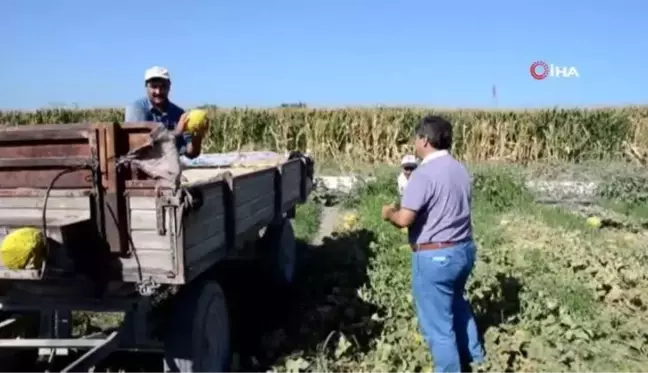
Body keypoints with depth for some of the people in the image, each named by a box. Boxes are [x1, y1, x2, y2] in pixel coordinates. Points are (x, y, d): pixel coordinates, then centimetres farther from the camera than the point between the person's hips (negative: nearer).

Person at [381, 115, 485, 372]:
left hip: (434, 257, -9)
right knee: (457, 304, 31)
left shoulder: (424, 173, -20)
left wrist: (389, 213, -2)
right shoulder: (459, 170, 7)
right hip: (463, 249, 10)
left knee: (437, 323, 7)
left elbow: (405, 219, -25)